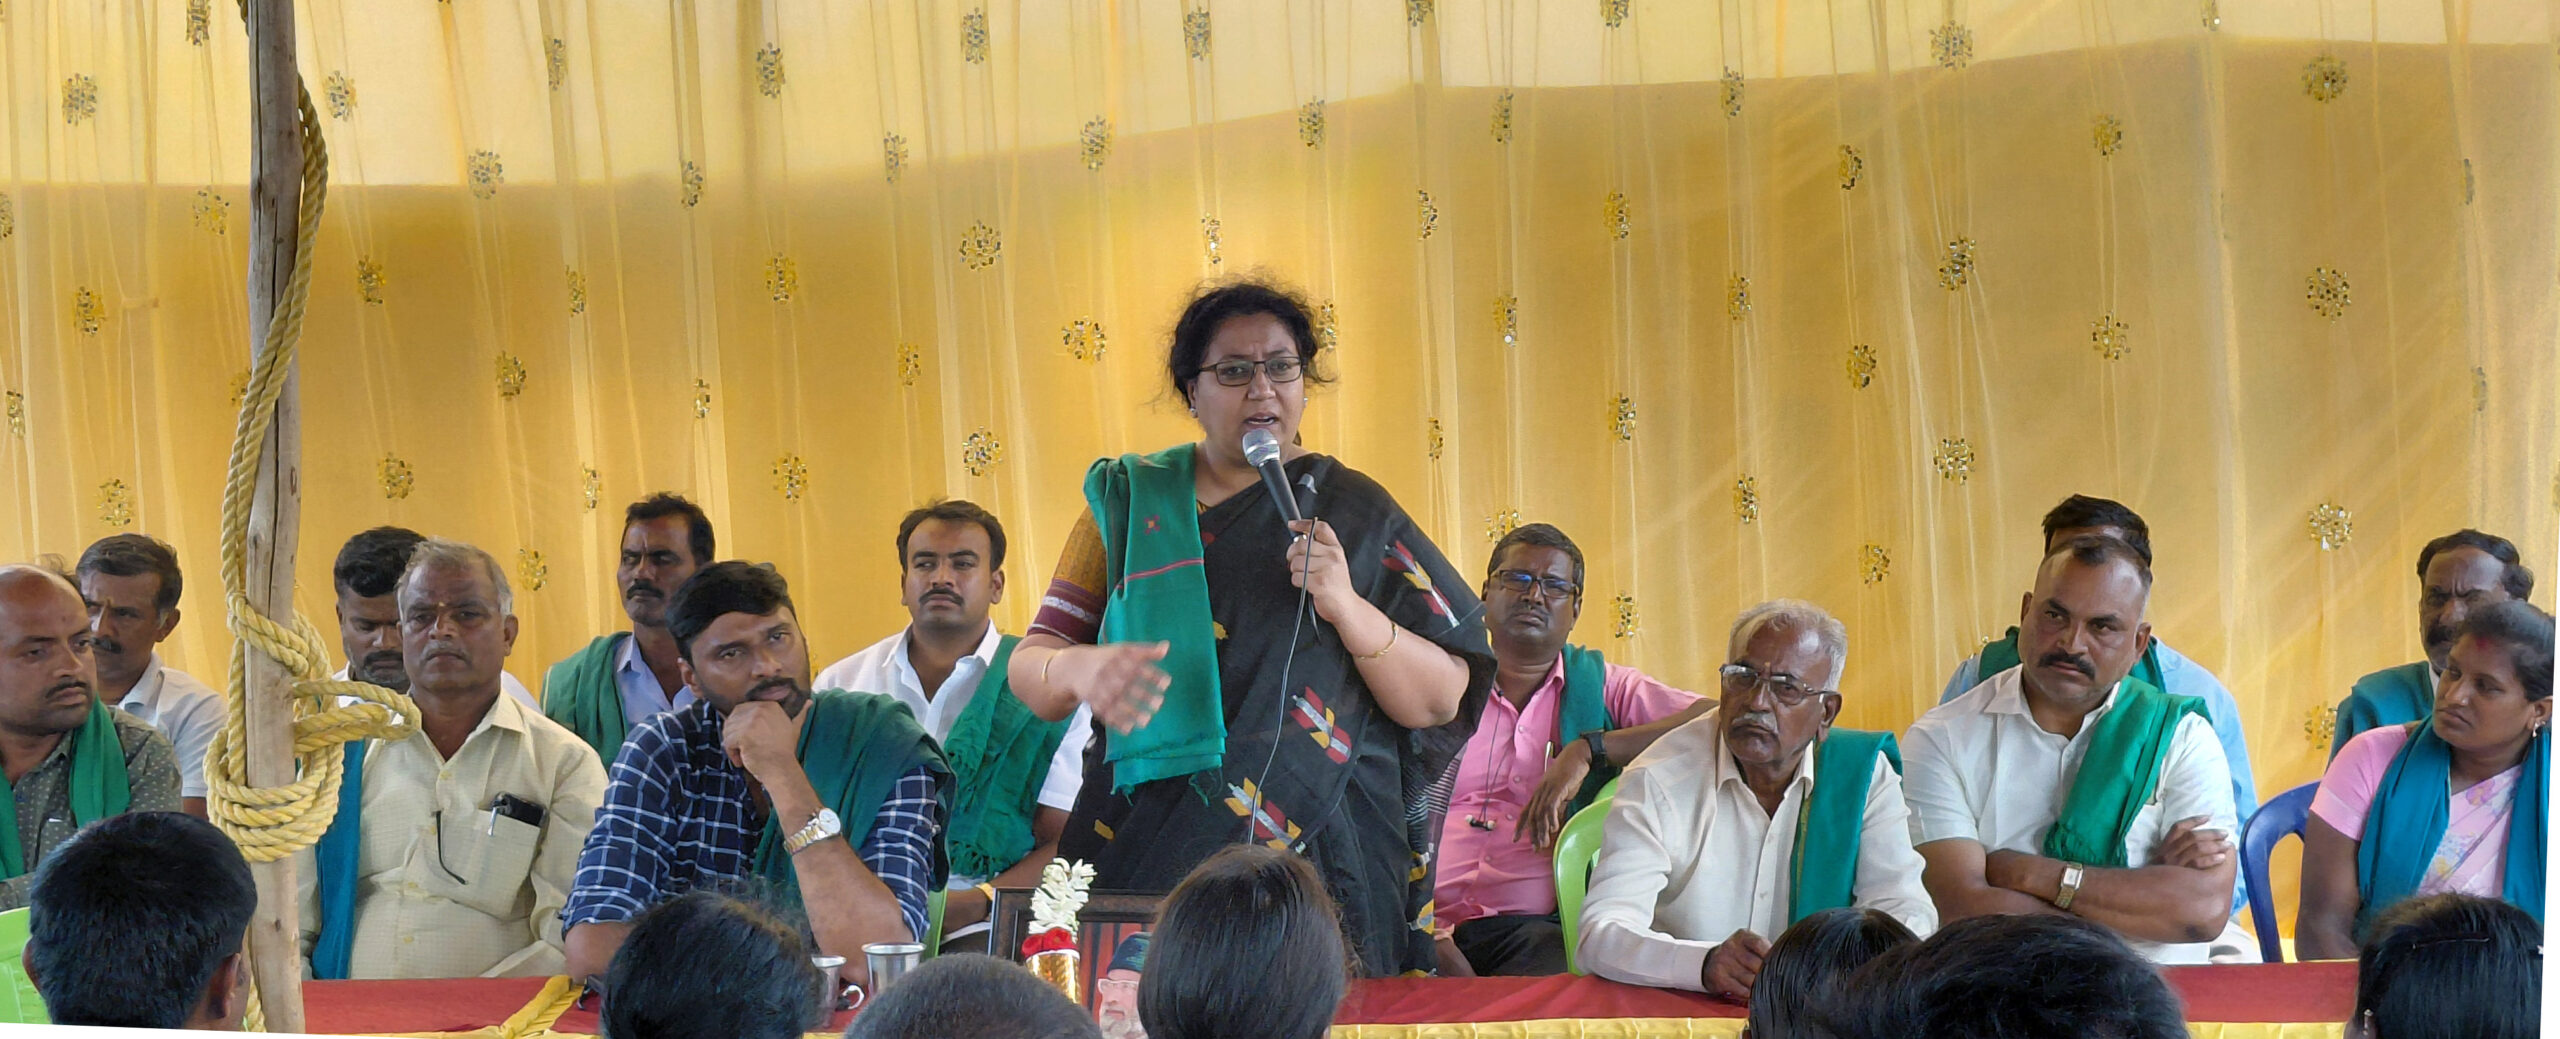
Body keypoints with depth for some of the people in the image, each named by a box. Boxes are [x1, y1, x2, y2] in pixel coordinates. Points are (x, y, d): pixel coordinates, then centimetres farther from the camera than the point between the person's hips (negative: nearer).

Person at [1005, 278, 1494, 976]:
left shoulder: (1352, 512, 7)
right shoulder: (1129, 501, 9)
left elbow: (1442, 703, 0)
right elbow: (1029, 667, 3)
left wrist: (1346, 605, -16)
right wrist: (1080, 671, -20)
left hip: (1320, 860, -1)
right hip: (1145, 860, 1)